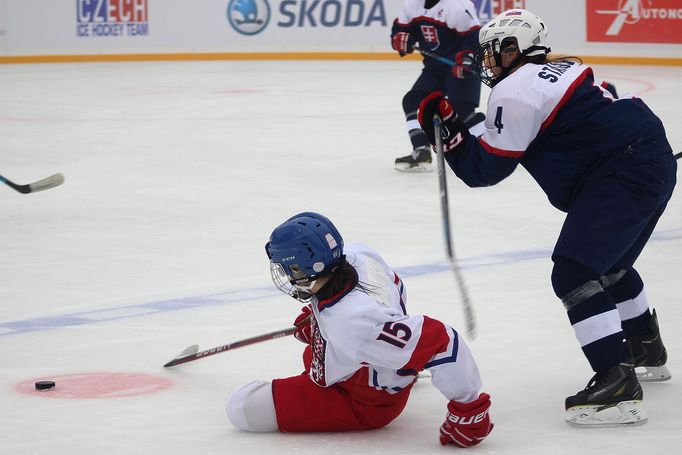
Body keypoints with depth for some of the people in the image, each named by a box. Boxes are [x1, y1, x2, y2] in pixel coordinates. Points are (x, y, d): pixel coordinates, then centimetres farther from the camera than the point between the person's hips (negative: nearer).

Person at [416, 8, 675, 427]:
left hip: (624, 175, -10)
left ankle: (617, 387, -22)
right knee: (610, 265, 29)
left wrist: (447, 129, 1)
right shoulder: (561, 70, 20)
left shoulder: (516, 90, -9)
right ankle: (647, 351, 50)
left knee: (575, 274, -14)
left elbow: (484, 169, -7)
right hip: (656, 160, 10)